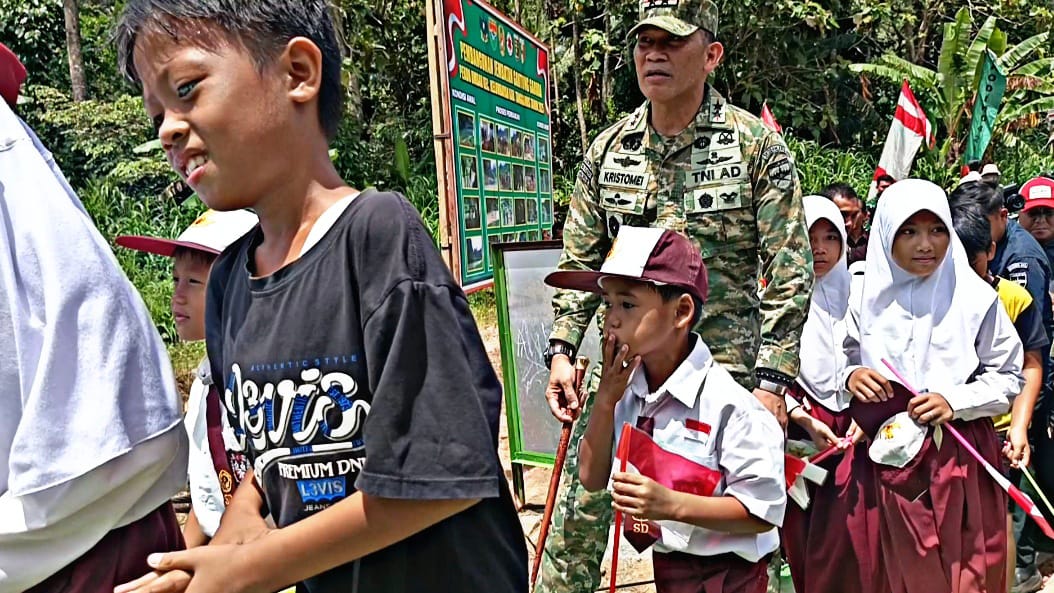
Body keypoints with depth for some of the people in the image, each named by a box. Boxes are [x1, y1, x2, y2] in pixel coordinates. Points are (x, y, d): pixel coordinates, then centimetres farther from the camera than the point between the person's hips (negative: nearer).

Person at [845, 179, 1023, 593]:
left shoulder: (974, 297, -6)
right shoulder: (868, 296, -1)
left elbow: (1008, 375, -1)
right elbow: (843, 361, 8)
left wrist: (955, 401, -16)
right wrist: (851, 377, -14)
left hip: (961, 460, -1)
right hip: (888, 455, 2)